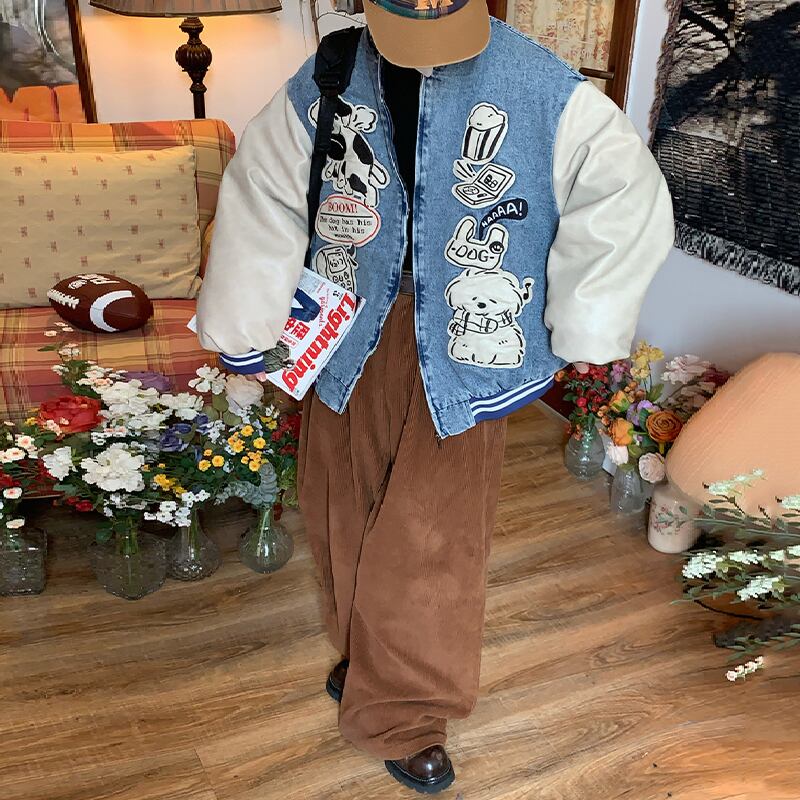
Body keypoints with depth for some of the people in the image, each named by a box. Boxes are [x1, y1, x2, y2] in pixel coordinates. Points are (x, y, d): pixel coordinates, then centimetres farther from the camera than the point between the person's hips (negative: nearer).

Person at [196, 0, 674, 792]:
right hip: (353, 341, 4)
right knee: (348, 512, 17)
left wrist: (578, 330, -10)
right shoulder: (321, 88, -4)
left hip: (460, 352, -3)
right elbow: (258, 206, 3)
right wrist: (244, 335, 7)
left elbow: (629, 199, -13)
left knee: (431, 537, 2)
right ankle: (367, 659, 46)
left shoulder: (545, 92, -14)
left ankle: (403, 715, 27)